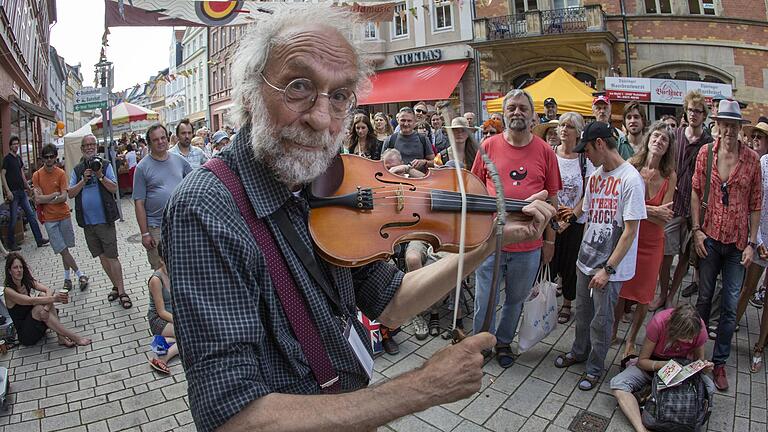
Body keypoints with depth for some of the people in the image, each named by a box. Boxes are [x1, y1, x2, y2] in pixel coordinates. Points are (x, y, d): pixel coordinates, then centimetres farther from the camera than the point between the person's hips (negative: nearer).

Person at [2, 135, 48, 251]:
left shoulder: (19, 158, 13)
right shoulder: (7, 158, -7)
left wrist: (27, 186, 19)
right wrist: (8, 191, -17)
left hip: (22, 191, 7)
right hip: (13, 192, -7)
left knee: (31, 215, 5)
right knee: (13, 218, -1)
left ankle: (39, 240, 7)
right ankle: (11, 244, 10)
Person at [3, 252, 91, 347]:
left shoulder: (27, 282, 2)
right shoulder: (8, 291, -15)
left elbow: (49, 290, -12)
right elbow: (30, 300, -31)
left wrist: (47, 307, -30)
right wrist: (53, 298, -43)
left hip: (36, 324, 5)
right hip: (25, 334, -5)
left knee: (45, 297, -18)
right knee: (39, 308, -31)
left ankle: (61, 338, -26)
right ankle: (75, 338, -32)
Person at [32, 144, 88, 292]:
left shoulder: (61, 173, -3)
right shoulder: (37, 175, -1)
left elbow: (64, 197, -10)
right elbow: (38, 199, -9)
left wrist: (45, 199, -11)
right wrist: (55, 194, -10)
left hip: (64, 215, 0)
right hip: (49, 219, 0)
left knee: (65, 249, 10)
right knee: (63, 250, -3)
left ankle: (67, 278, 23)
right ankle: (80, 275, 7)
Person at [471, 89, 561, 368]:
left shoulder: (544, 151, -1)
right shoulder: (489, 146, -2)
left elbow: (552, 198, 4)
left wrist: (550, 240, 5)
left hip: (529, 244, 1)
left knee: (516, 300, 18)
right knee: (485, 301, 10)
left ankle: (504, 342, 41)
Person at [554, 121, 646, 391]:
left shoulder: (630, 179, -17)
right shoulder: (596, 175, 6)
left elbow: (630, 231, -18)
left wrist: (608, 269, -18)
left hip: (611, 266, -6)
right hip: (587, 258, 6)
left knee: (601, 319, 7)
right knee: (583, 311, 20)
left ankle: (595, 368, 27)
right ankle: (579, 352, 41)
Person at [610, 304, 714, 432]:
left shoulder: (699, 328, -24)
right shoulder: (658, 323, -32)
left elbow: (699, 359, -2)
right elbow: (642, 360, -21)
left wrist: (704, 365, -25)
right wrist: (664, 365, -39)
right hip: (653, 364, -2)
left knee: (709, 387, -29)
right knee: (618, 384, -27)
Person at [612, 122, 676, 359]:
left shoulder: (670, 177, -3)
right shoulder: (631, 166, -8)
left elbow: (662, 219, -8)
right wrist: (653, 210, -16)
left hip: (651, 243, 2)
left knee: (643, 296, 9)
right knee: (619, 290, 7)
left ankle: (631, 339, 27)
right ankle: (613, 331, 28)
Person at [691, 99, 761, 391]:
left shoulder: (752, 159, -2)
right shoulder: (706, 153, -1)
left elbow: (756, 204, 1)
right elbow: (695, 192, 3)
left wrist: (752, 243, -3)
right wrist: (696, 229, -5)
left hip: (737, 243, 0)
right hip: (709, 238, 0)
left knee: (730, 307, 5)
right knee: (704, 299, 13)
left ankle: (719, 361, 20)